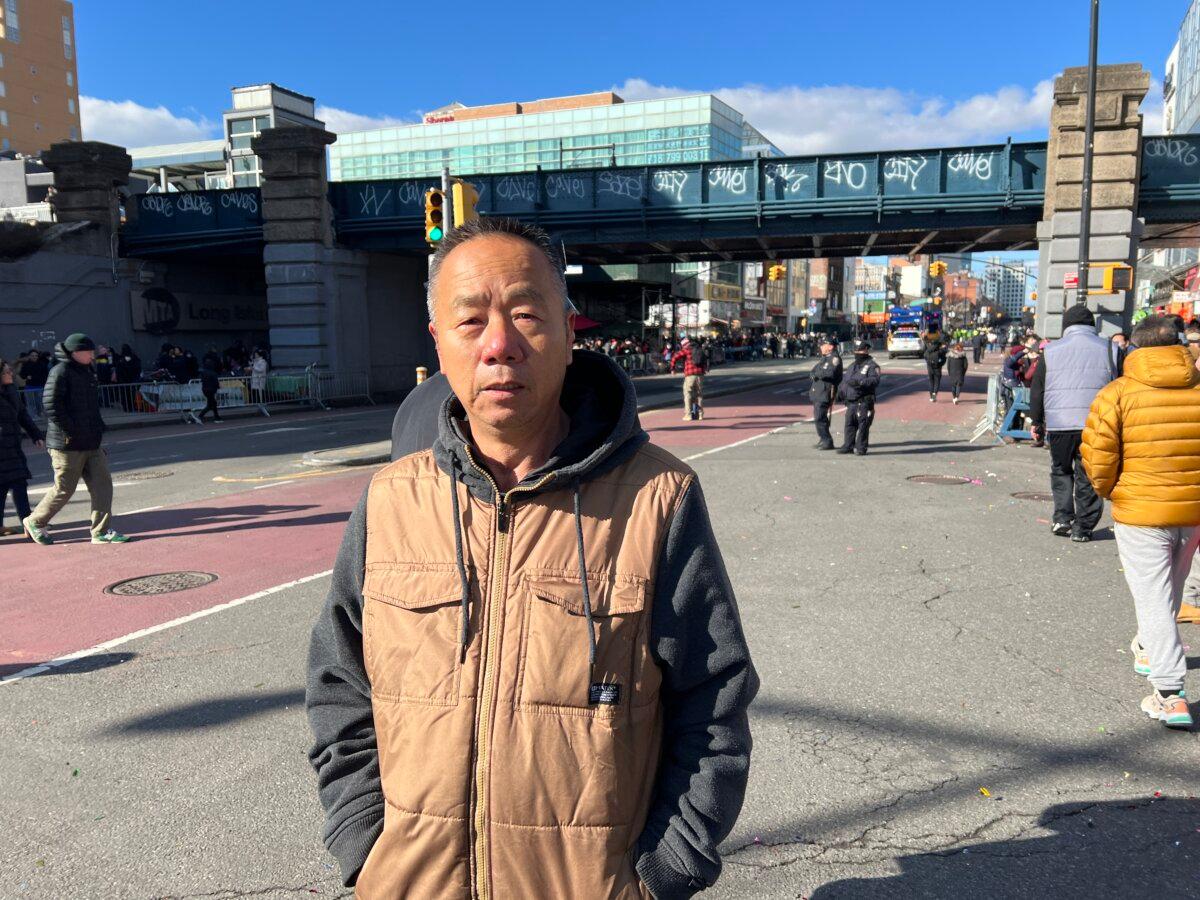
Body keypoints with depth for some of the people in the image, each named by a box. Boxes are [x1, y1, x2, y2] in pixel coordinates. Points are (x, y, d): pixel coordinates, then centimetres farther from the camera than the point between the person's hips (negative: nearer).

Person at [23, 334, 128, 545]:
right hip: (67, 445, -8)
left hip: (91, 444, 8)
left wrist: (98, 429, 13)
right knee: (64, 490, 2)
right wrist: (73, 432, -20)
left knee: (102, 484, 1)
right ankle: (34, 522, 24)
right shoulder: (60, 372, -12)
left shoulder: (86, 372, 15)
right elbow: (52, 408, -20)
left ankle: (101, 532, 5)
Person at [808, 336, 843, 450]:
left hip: (825, 393, -10)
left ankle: (827, 442, -8)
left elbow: (830, 373, -26)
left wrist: (817, 374, -13)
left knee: (819, 418, -13)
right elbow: (815, 371, 21)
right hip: (817, 392, 10)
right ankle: (822, 440, 25)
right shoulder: (824, 358, 19)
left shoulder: (835, 358, -11)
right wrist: (815, 373, -2)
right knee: (818, 417, 16)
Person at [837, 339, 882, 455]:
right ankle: (848, 445, 19)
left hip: (864, 402, -7)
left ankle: (861, 448, 0)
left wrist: (859, 382, -29)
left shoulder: (872, 366, -4)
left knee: (863, 425, -5)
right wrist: (840, 391, 7)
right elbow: (845, 380, 25)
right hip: (851, 402, 7)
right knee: (849, 424, 11)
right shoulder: (852, 366, 21)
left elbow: (875, 380, -20)